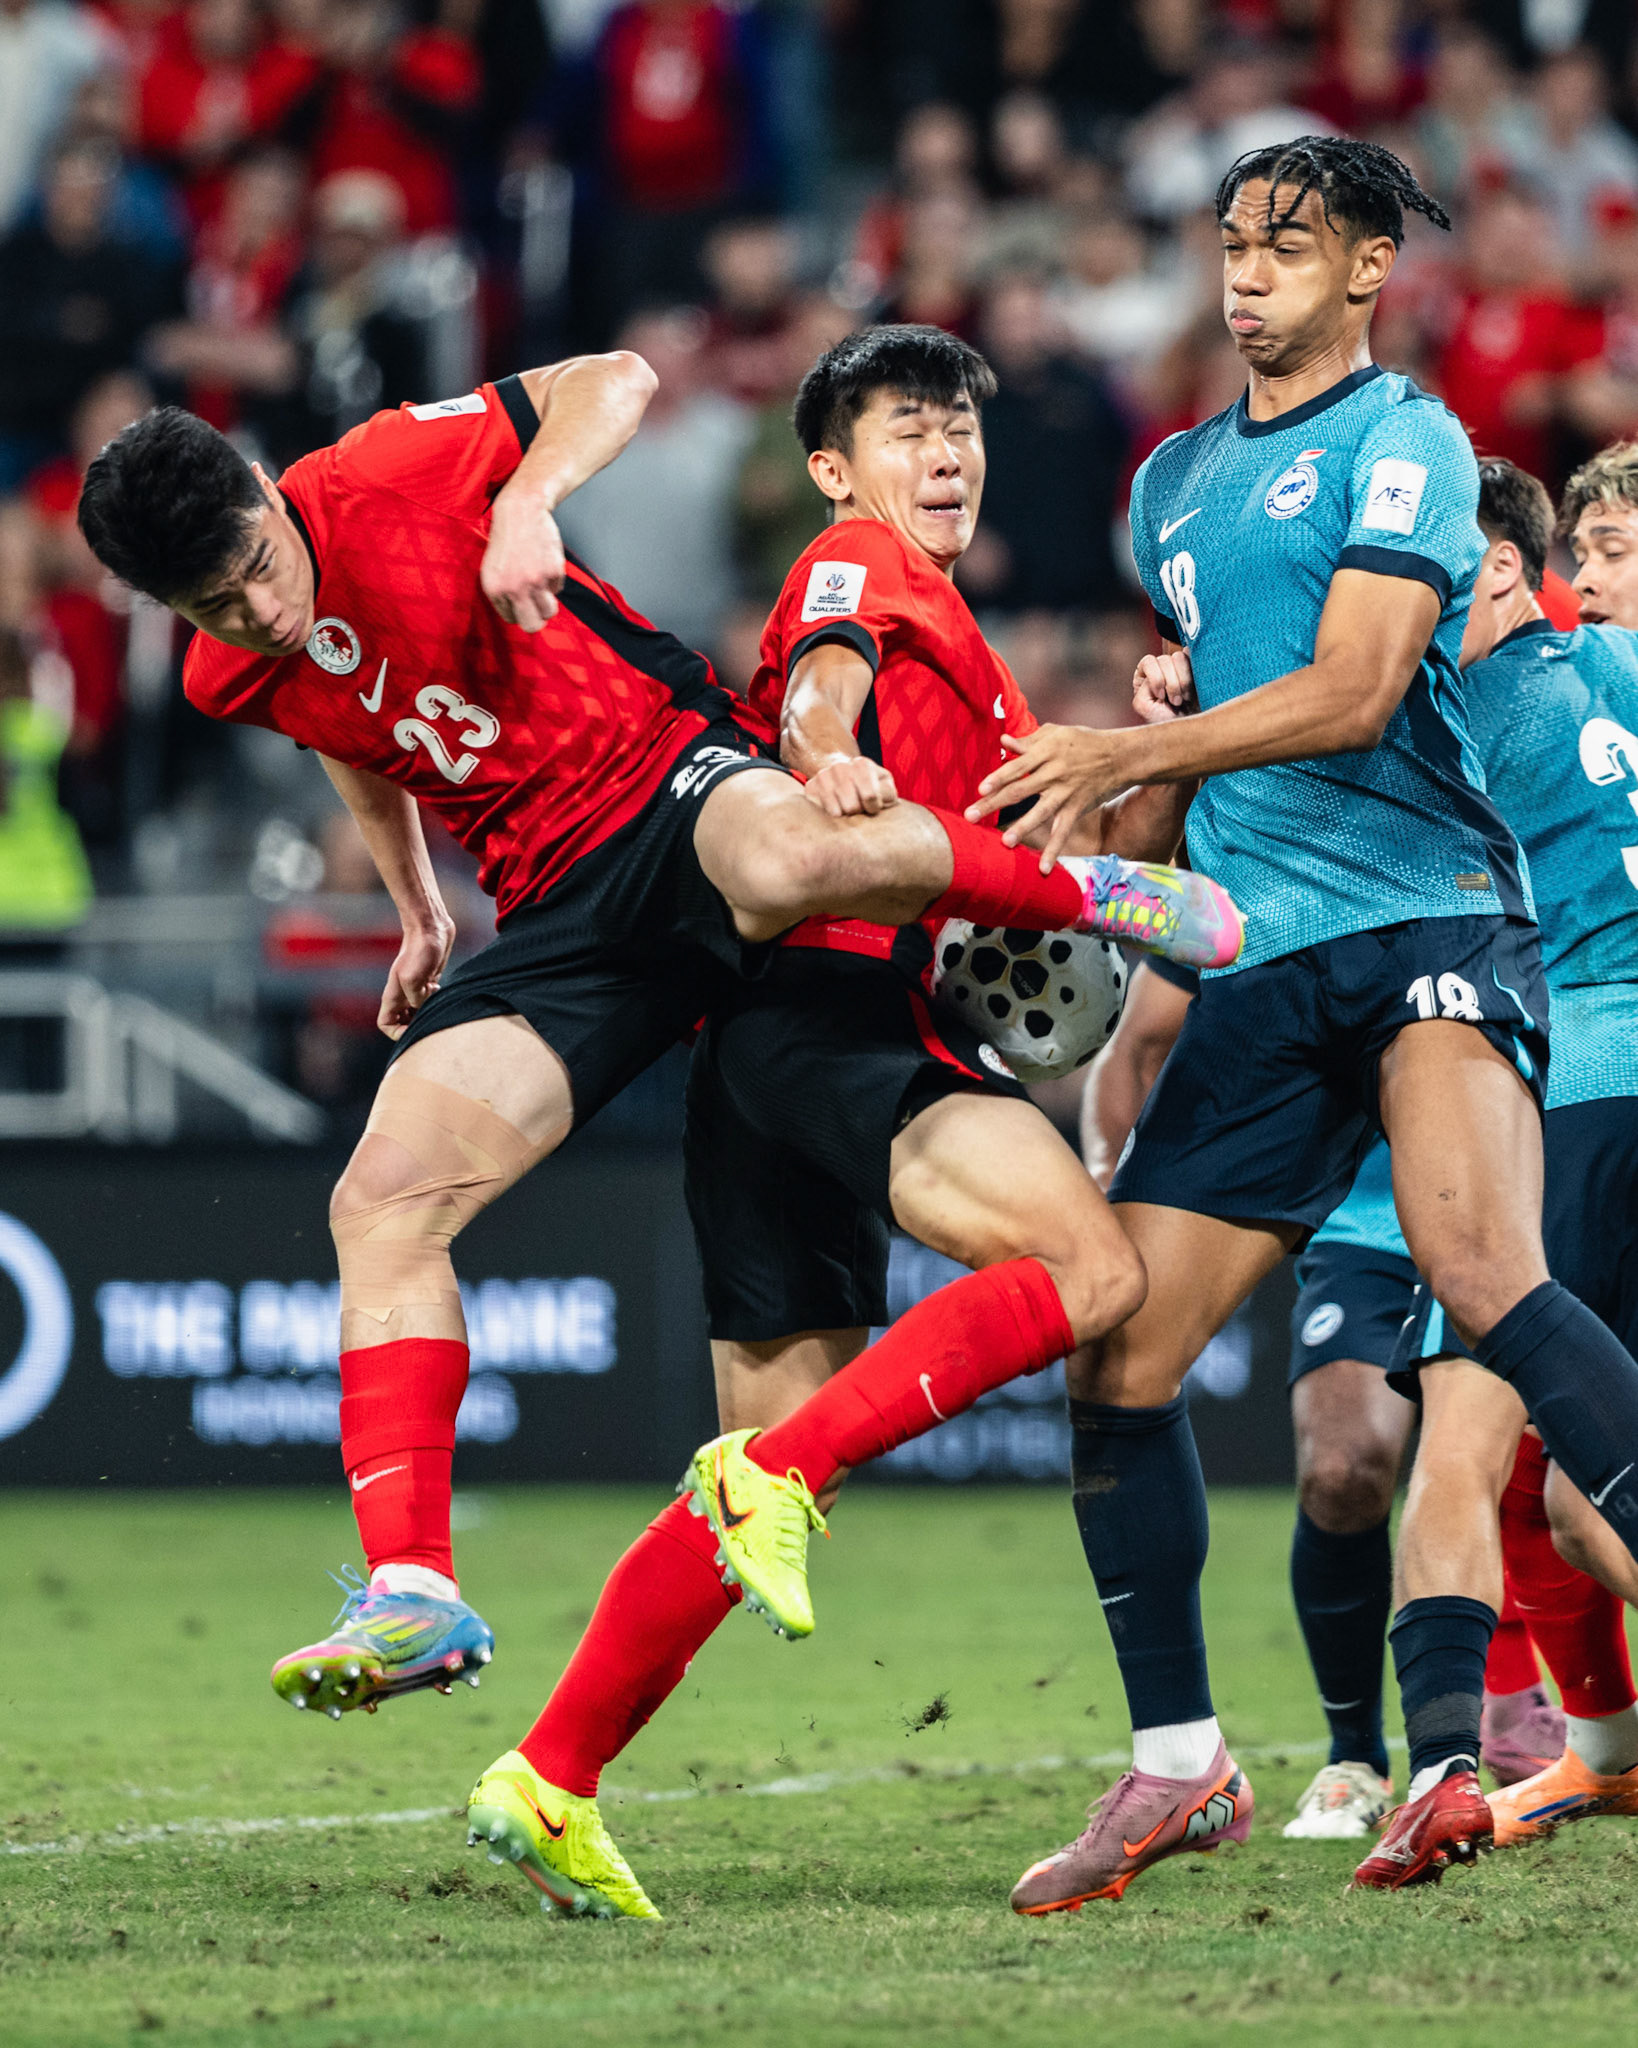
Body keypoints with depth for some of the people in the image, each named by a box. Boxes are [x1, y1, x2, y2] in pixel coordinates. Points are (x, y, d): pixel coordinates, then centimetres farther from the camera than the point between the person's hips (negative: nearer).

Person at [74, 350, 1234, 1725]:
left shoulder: (388, 477, -11)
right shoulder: (236, 684, 6)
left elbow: (615, 380, -3)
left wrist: (529, 499, -20)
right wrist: (418, 912, 35)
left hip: (678, 775, -5)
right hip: (558, 910, 6)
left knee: (787, 862, -43)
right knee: (383, 1202, -13)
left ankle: (1085, 890, -14)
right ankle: (414, 1592, -14)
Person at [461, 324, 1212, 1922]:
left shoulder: (971, 677, 32)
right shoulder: (860, 569, 6)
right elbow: (824, 679, -16)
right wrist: (828, 754, -39)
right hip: (823, 1001, -10)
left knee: (777, 1467, 9)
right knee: (1089, 1270, -26)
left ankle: (547, 1788, 8)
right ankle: (774, 1477, -24)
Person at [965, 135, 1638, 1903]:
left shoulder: (1403, 443, -2)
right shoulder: (1173, 481, 21)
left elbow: (1349, 693, -13)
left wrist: (1125, 755, -13)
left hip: (1426, 912, -7)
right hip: (1256, 966, 7)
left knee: (1480, 1275, -30)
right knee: (1114, 1362, -1)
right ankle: (1177, 1764, 12)